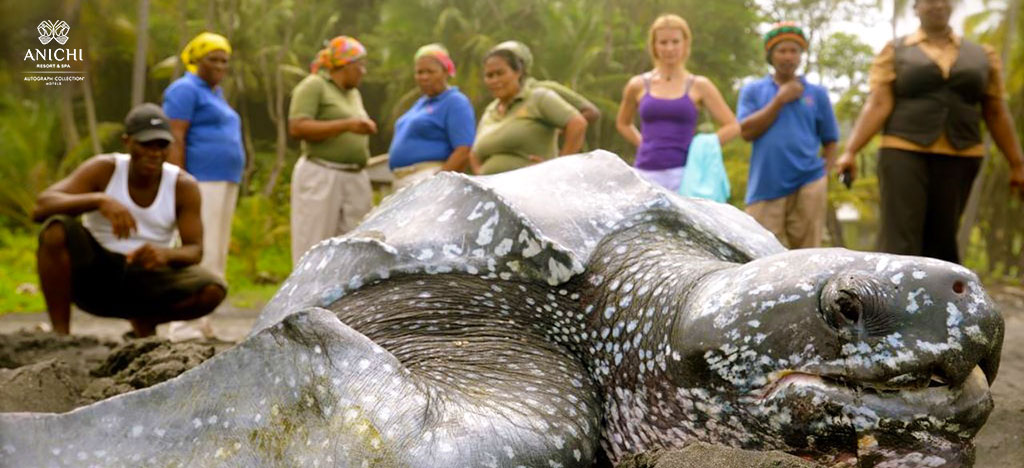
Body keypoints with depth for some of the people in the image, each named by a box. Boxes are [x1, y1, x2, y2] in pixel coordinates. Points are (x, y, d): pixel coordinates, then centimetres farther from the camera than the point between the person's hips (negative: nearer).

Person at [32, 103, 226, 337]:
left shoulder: (184, 185, -8)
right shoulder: (104, 169, -11)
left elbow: (194, 250, -11)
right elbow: (41, 207, -23)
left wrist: (166, 254, -36)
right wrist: (100, 200, -41)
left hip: (143, 281, 2)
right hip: (91, 275, -1)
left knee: (214, 290, -24)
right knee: (57, 228, -31)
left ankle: (143, 320, 6)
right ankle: (60, 333, -19)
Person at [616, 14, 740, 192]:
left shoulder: (699, 86, 5)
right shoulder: (638, 85, 8)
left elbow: (732, 126, 4)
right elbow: (622, 123, 25)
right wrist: (644, 144, 10)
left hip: (682, 175, -2)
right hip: (646, 174, 2)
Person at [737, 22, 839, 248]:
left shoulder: (817, 93, 11)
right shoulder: (753, 91, 10)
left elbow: (830, 140, 14)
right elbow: (746, 131, -4)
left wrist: (824, 175, 0)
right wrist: (780, 100, -4)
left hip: (807, 186, 1)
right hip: (765, 188, -1)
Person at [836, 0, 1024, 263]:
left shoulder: (981, 56, 13)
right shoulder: (895, 52, 6)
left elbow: (997, 115, 14)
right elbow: (877, 106, -2)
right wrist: (850, 151, -14)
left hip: (959, 159, 3)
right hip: (904, 153, -2)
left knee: (941, 239, 3)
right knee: (899, 240, -13)